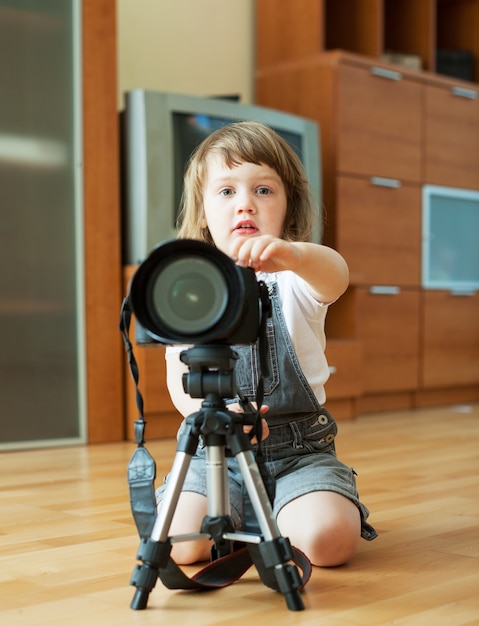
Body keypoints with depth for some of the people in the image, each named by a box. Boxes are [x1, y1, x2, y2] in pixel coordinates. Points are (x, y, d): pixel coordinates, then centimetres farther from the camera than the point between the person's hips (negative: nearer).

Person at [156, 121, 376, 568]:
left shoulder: (295, 278, -1)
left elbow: (335, 276, -27)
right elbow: (179, 380, -1)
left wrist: (292, 254, -52)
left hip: (299, 450, -1)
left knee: (327, 540, -24)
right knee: (181, 543, -21)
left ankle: (277, 519, 11)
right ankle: (237, 520, 13)